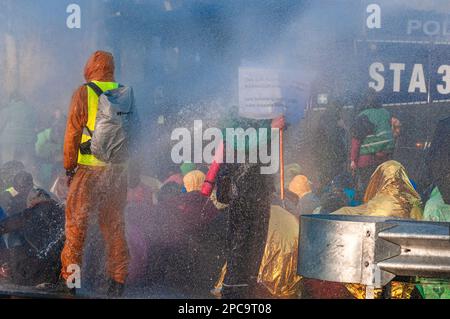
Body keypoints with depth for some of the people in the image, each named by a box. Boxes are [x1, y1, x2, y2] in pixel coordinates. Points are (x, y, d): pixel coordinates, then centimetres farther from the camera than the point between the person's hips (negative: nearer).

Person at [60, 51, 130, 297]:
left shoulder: (83, 93, -5)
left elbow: (72, 133, -5)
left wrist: (68, 168, 3)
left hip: (89, 168, -4)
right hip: (118, 169, 4)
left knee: (76, 223, 4)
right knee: (114, 224, 12)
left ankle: (69, 277, 7)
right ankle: (118, 279, 14)